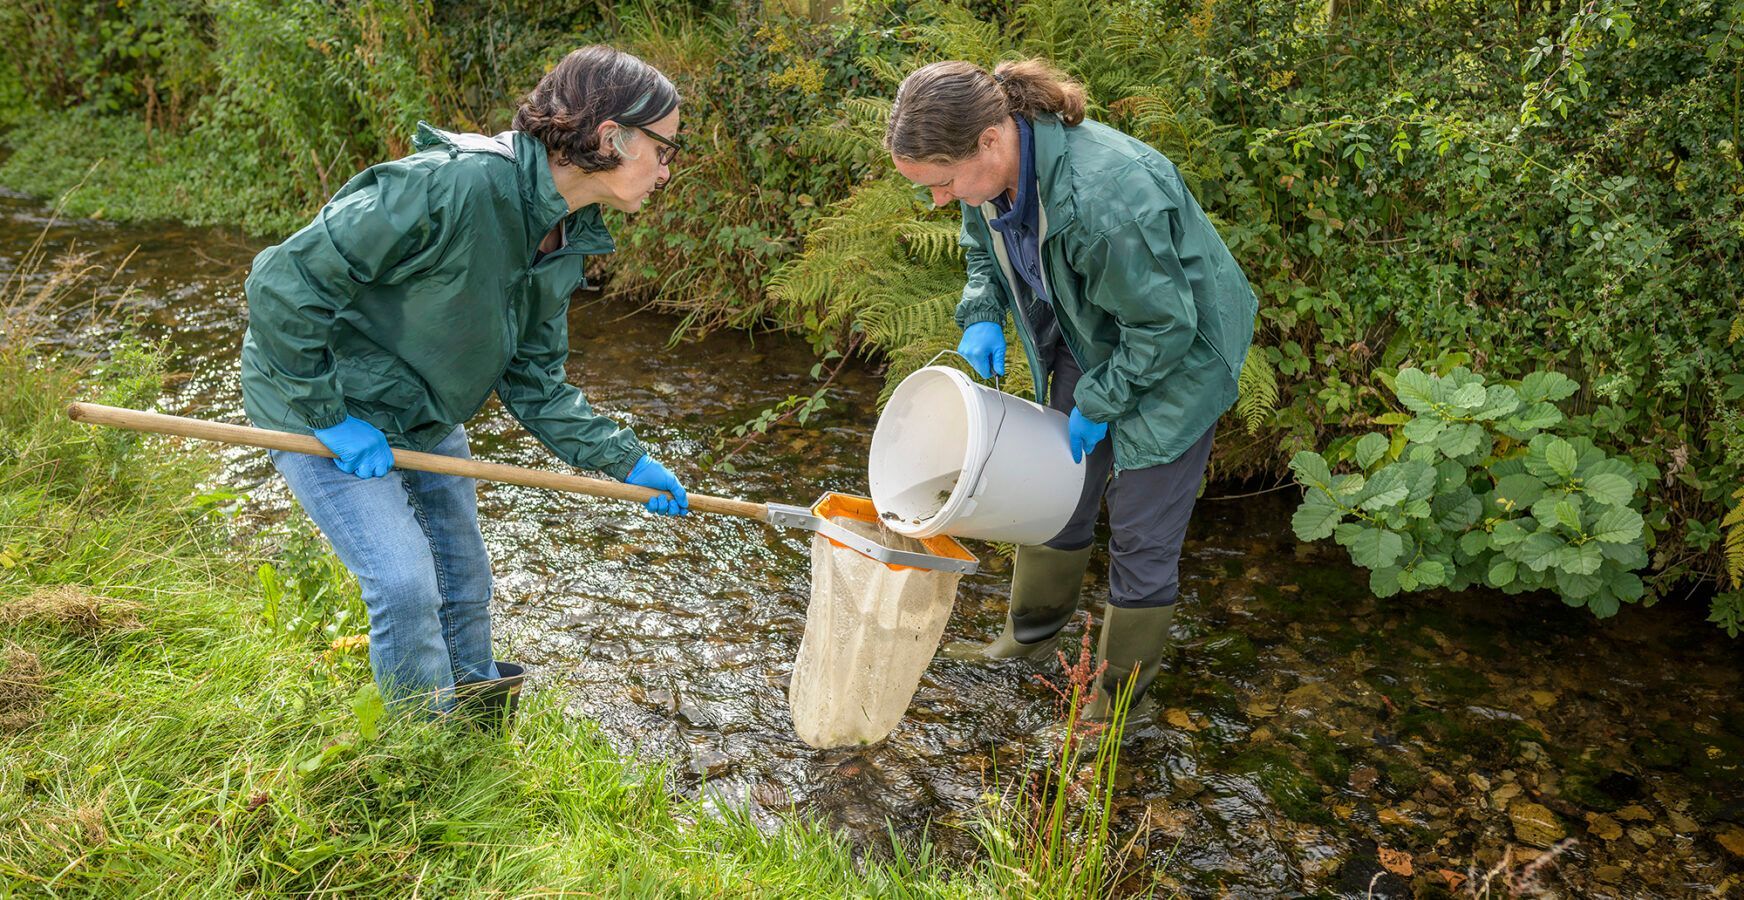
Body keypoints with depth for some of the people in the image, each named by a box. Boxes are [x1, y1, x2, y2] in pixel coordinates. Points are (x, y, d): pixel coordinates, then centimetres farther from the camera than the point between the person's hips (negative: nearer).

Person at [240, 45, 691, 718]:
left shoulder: (566, 240, -5)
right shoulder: (455, 186, -34)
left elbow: (533, 382, 1)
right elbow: (285, 279, -31)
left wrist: (627, 462, -6)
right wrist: (328, 414, -25)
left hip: (424, 419, 8)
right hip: (319, 405, -8)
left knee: (465, 581, 16)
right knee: (406, 586, -13)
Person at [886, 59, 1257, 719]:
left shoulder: (1104, 197, -41)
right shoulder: (991, 169, -15)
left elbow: (1164, 324, -29)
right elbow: (984, 248, 9)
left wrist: (1097, 404, -19)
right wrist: (982, 318, -8)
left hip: (1175, 357, -7)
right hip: (1089, 347, 7)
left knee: (1142, 535, 3)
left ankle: (1121, 690, 24)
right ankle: (1031, 637, 40)